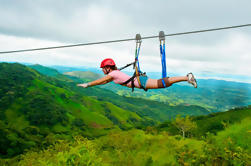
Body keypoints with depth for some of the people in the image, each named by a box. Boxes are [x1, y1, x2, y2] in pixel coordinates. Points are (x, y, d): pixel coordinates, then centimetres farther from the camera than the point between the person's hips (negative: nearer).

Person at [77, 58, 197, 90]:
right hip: (140, 81, 8)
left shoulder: (113, 73, -6)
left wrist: (87, 84, 5)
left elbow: (100, 81, -4)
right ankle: (187, 77, 9)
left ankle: (187, 78, -17)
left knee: (163, 83, -16)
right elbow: (104, 82, 37)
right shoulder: (114, 73, 21)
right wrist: (90, 84, 39)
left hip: (140, 82, -8)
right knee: (162, 82, 8)